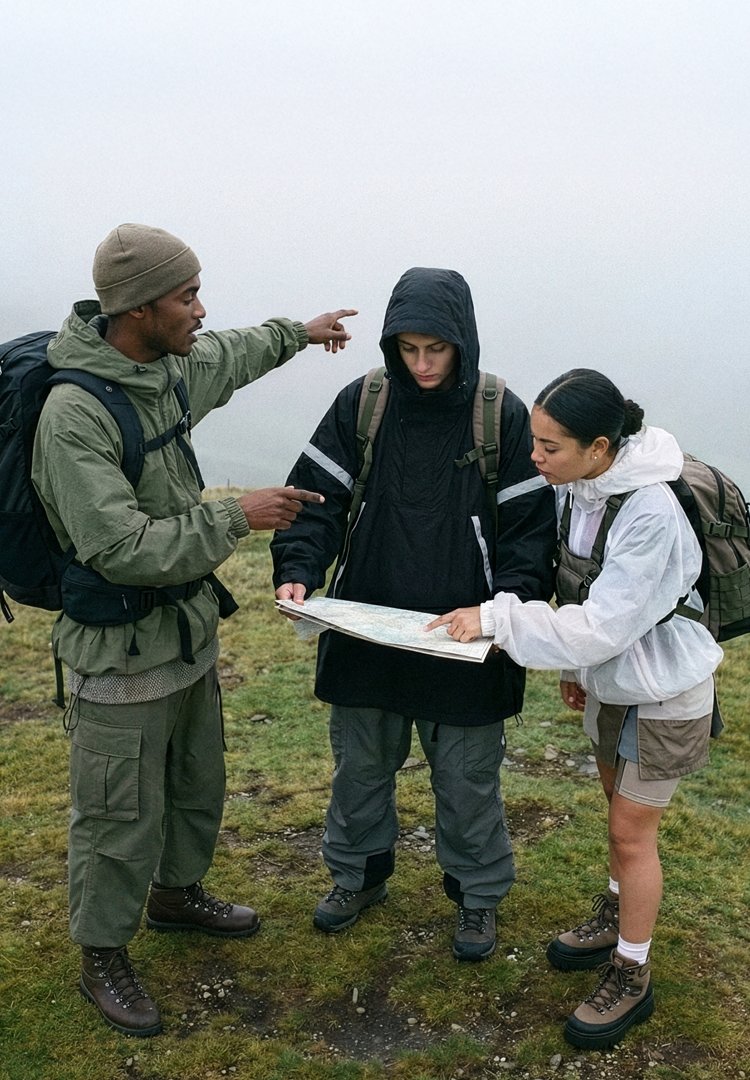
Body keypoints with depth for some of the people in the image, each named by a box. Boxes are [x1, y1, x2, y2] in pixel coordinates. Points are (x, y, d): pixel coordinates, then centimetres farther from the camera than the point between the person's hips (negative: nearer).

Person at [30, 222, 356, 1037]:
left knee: (197, 786, 25)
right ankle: (102, 959, 30)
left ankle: (176, 894, 50)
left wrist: (297, 333, 38)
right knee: (120, 819, 7)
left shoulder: (170, 368, 0)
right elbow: (121, 549, -30)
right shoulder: (74, 413, -27)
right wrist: (237, 518, -24)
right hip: (121, 655, -8)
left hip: (189, 630, 9)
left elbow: (228, 357, 25)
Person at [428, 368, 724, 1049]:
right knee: (619, 808, 23)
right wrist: (574, 667, 12)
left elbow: (601, 625, -32)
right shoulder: (574, 488, -10)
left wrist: (497, 619, -32)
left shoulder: (650, 514, -33)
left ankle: (632, 977, 23)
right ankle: (617, 920, 46)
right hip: (609, 677, 7)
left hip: (662, 691, -7)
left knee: (631, 832, 4)